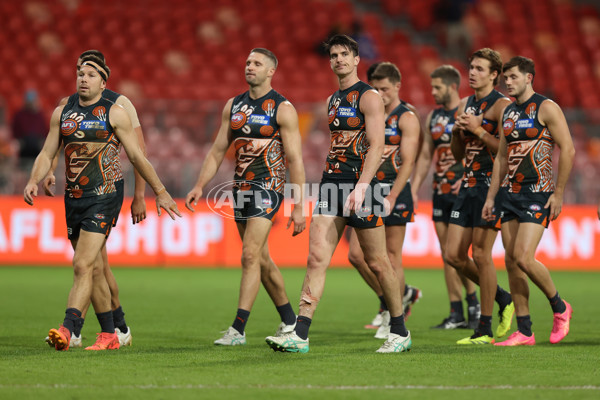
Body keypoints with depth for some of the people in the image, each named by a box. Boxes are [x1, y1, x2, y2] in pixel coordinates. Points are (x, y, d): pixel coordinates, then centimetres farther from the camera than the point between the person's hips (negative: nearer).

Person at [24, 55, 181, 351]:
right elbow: (47, 153, 12)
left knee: (83, 265, -17)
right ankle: (109, 335, 17)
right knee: (94, 270, 9)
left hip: (104, 196, -5)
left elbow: (137, 157, 3)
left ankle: (67, 329, -26)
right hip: (73, 199, 5)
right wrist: (33, 181, -6)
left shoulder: (114, 114, -1)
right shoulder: (62, 113, 11)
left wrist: (160, 192, 5)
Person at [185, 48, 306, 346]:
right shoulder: (233, 105, 11)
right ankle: (289, 321, 24)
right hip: (240, 187, 7)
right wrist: (199, 186, 5)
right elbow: (218, 151, 15)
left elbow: (295, 160, -8)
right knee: (261, 259, 11)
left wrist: (298, 207, -13)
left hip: (268, 187, -7)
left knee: (250, 255, -15)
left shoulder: (282, 109, -6)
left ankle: (238, 329, -16)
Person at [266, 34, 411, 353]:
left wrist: (361, 187, -25)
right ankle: (300, 335, -10)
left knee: (377, 263, 2)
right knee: (316, 257, -5)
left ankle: (400, 333, 16)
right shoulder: (333, 100, 18)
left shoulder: (369, 97, -6)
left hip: (360, 184, -7)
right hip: (331, 183, 7)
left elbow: (376, 146, -15)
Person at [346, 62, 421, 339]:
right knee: (356, 254, 0)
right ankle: (388, 301, 18)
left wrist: (392, 196, -22)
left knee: (392, 256, -2)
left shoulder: (406, 119, -5)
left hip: (395, 191, -6)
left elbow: (408, 161, -13)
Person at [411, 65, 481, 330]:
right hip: (440, 190, 7)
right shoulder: (433, 117, 14)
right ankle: (456, 313, 8)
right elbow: (425, 155, 18)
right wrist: (414, 188, 12)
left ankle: (474, 305, 3)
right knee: (446, 252, 5)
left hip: (462, 190, -7)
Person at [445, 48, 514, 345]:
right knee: (454, 254, 4)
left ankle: (485, 329, 1)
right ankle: (502, 298, 22)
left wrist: (478, 130, -18)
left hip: (491, 184, -8)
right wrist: (457, 131, 1)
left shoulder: (501, 105, -8)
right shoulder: (464, 105, 15)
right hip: (468, 185, 8)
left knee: (481, 254, -7)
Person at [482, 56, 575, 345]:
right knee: (511, 261, 3)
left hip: (538, 194, -8)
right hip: (511, 193, 8)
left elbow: (568, 150, -11)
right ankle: (524, 332, 8)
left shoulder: (546, 108, -7)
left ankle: (560, 308, 7)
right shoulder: (508, 112, 15)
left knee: (524, 258, -17)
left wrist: (559, 193, -13)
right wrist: (490, 197, 16)